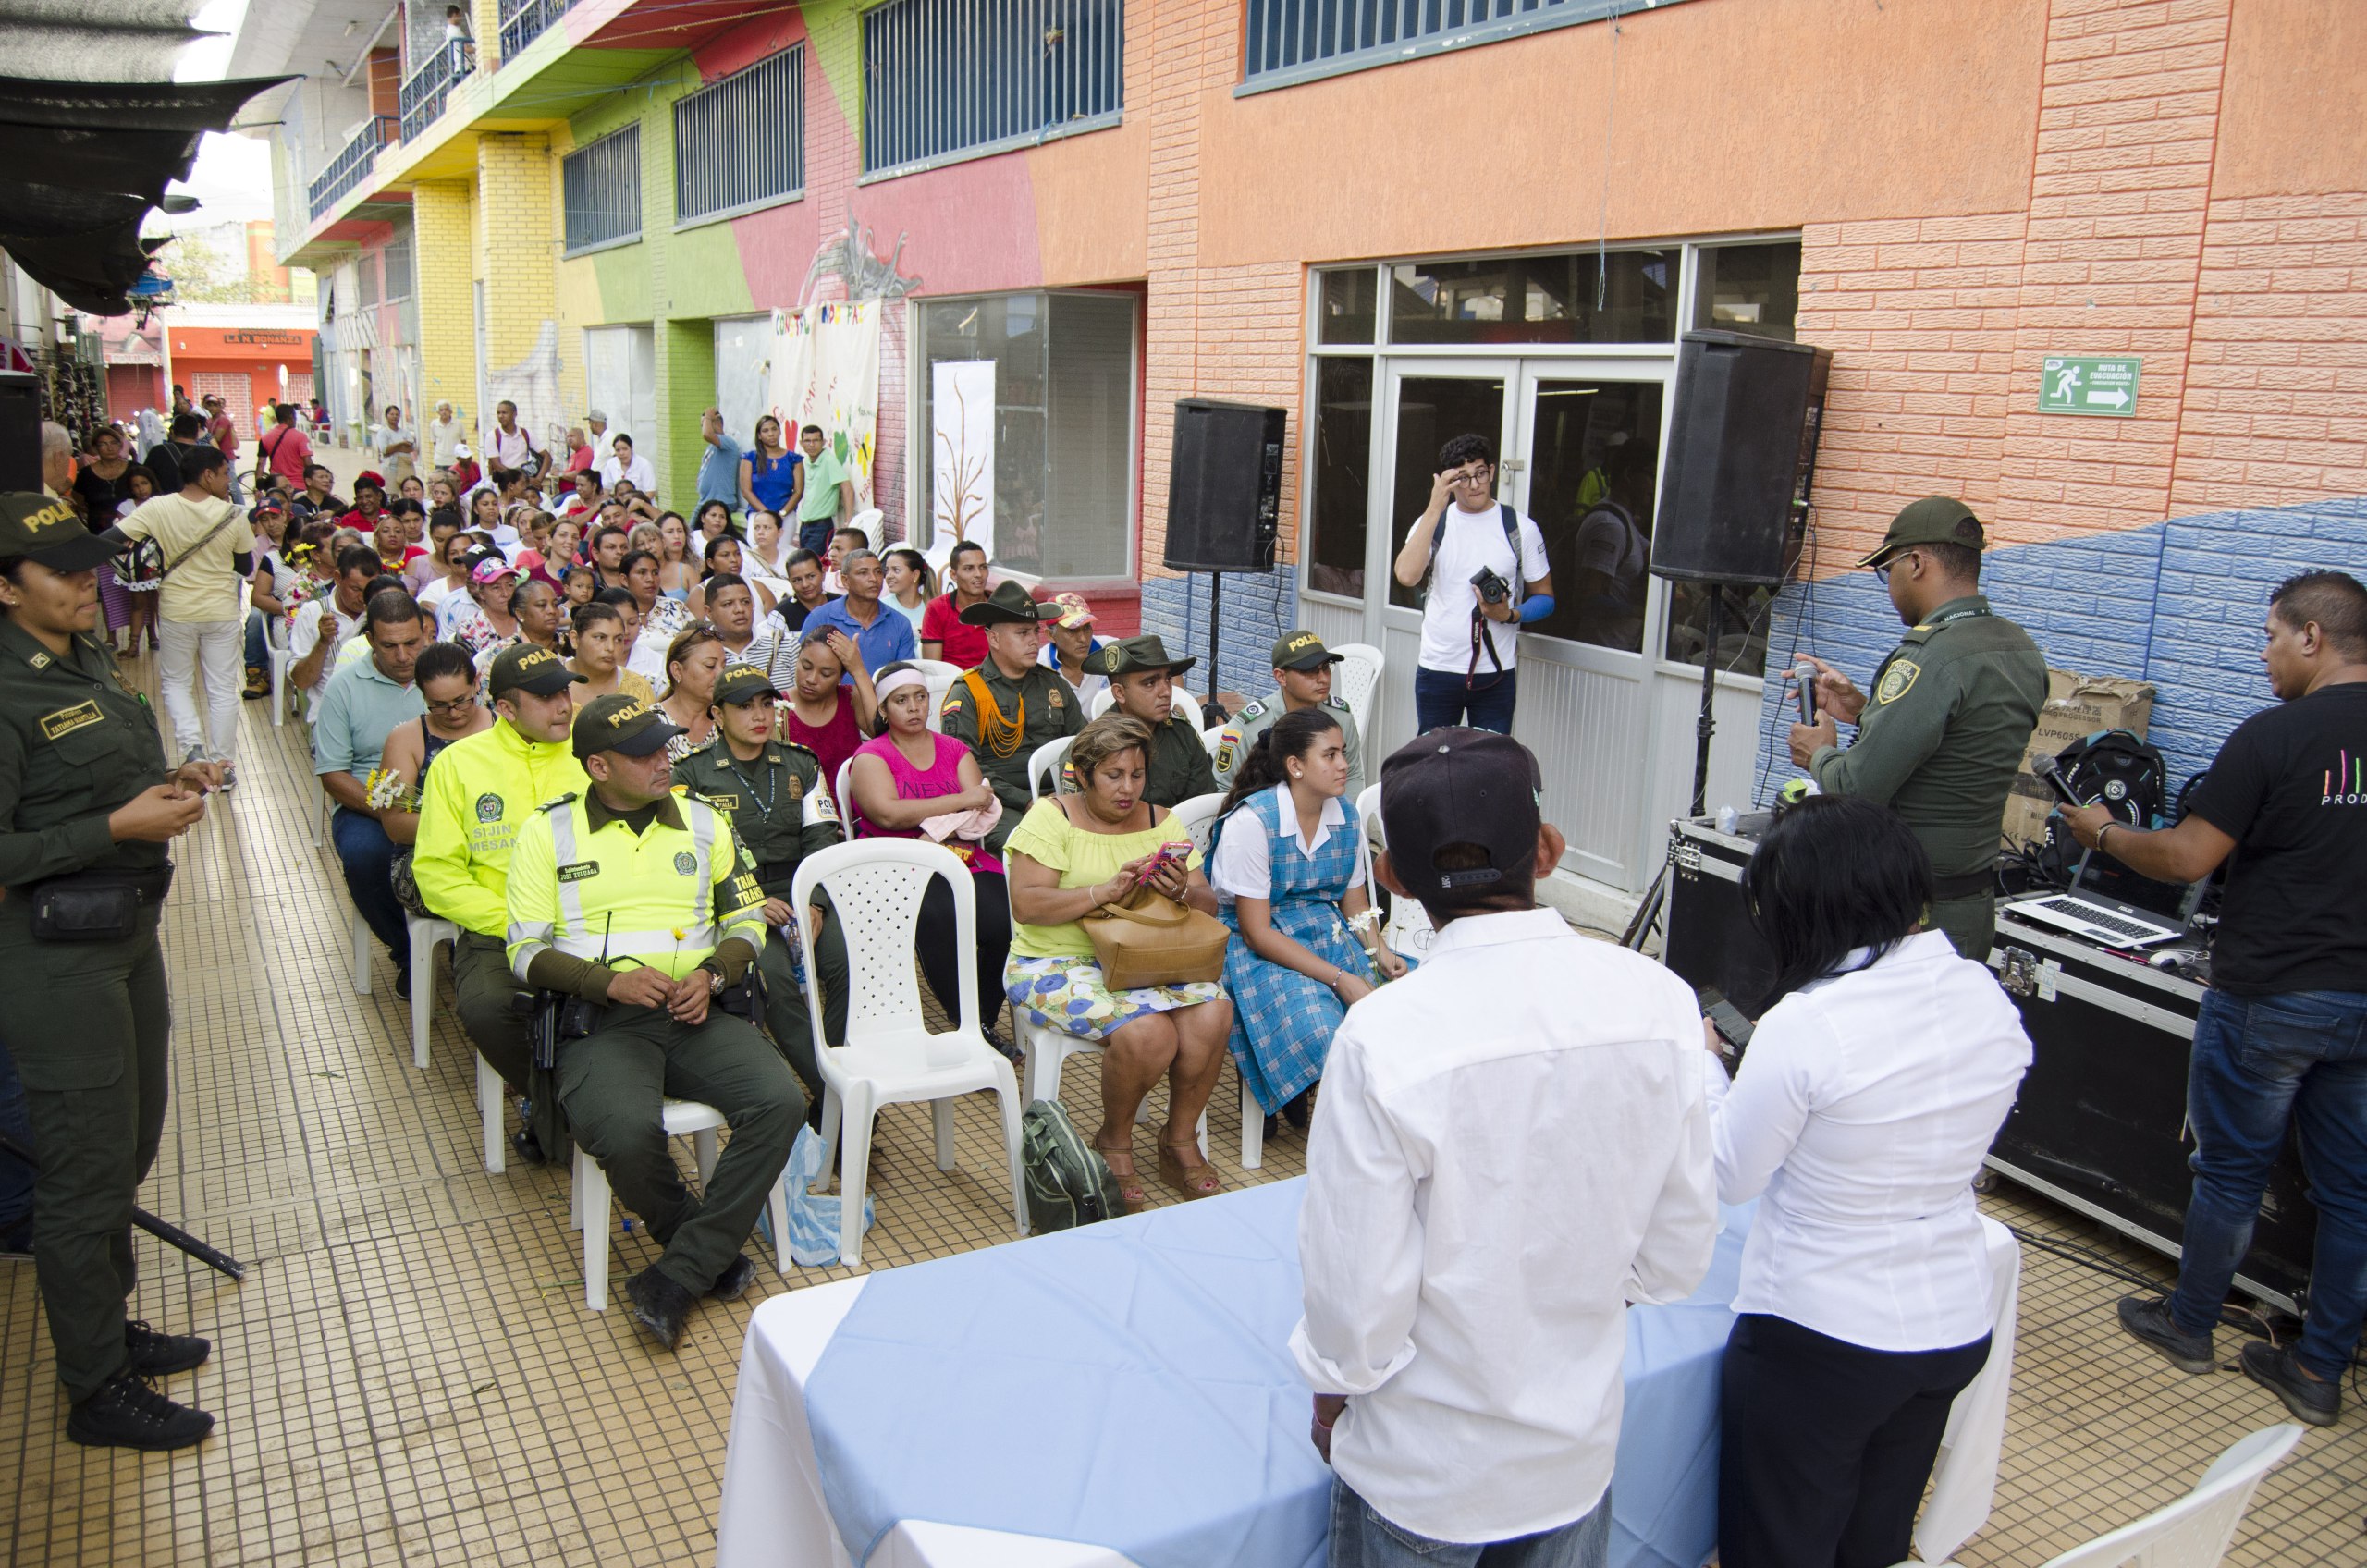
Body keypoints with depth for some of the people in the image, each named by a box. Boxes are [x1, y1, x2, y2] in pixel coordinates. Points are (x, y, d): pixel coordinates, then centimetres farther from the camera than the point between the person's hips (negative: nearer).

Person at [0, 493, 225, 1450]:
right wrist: (118, 827, -24)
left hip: (127, 933, 9)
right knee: (87, 1172, 2)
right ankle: (97, 1389, 17)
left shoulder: (88, 660, 8)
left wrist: (167, 785, 4)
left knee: (128, 1148, 21)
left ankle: (108, 1328, 38)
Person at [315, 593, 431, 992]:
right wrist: (383, 809, -18)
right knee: (363, 855, -33)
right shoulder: (345, 685, 2)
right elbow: (332, 773, -1)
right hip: (367, 805, 0)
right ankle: (407, 953, -6)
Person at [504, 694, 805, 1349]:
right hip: (600, 1022, -3)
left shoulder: (702, 821, 14)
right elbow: (527, 951, 3)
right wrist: (611, 981, -14)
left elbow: (747, 920, 17)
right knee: (628, 1134, -34)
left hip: (695, 1015, 3)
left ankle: (677, 1277, -16)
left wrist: (711, 975, -4)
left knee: (781, 1102, -25)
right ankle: (712, 1252, -4)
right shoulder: (548, 831, 7)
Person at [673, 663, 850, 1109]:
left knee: (849, 962, -26)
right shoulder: (693, 774, 6)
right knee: (774, 977, -32)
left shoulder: (801, 764, 16)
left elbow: (821, 840, 9)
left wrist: (814, 903, -9)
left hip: (802, 893, 3)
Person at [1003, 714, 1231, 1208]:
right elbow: (1026, 904, -16)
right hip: (1058, 964, -5)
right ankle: (1114, 1140, -1)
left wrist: (1183, 892, -18)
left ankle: (1180, 1138, -2)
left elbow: (1207, 907, 5)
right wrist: (1104, 891, -25)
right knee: (1148, 1032, -30)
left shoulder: (1160, 821, 11)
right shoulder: (1051, 817, -3)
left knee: (1213, 1011, -24)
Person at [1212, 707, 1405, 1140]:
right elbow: (1257, 931, -18)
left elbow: (1355, 904, 11)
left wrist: (1380, 952, -12)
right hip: (1254, 946, -6)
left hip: (1323, 933, 6)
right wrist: (1339, 978, -24)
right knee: (1316, 1030, -31)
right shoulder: (1252, 822, -18)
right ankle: (1303, 1104, 3)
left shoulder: (1347, 818, 2)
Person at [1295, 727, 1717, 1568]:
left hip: (1421, 1469, -3)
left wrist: (1332, 1395, 0)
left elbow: (1358, 1299, -20)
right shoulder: (1660, 1000, -16)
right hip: (1581, 1449, 4)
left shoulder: (1382, 1036, -29)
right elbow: (1678, 1257, -6)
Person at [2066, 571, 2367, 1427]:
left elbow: (2186, 859, -16)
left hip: (2269, 996, -5)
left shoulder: (2274, 736, -16)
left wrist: (2106, 833, 1)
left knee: (2231, 1171, 10)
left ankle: (2188, 1325, 27)